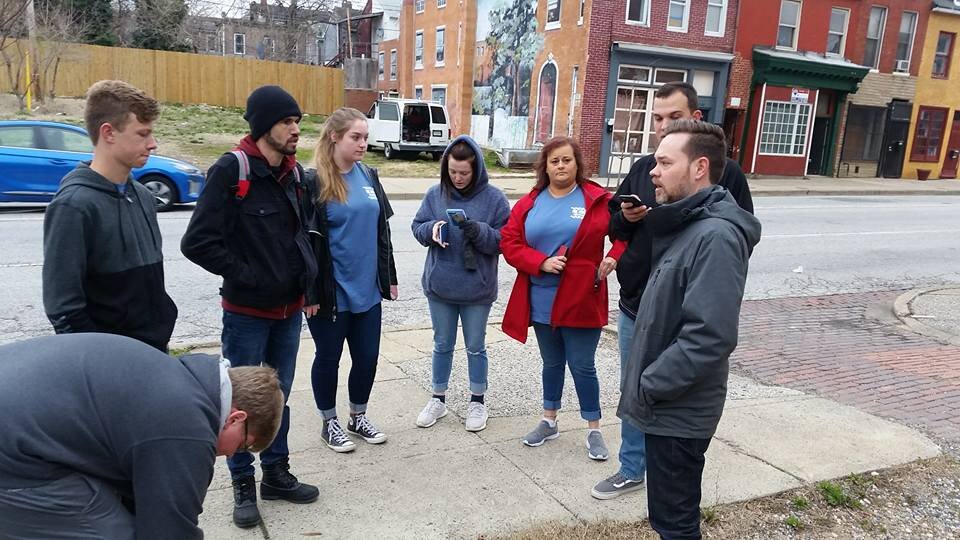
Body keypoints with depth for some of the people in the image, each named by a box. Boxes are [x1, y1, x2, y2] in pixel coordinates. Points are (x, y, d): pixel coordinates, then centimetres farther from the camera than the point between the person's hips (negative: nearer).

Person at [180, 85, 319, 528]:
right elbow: (197, 242, -19)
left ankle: (276, 474, 34)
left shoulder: (294, 172, 5)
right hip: (246, 312, -6)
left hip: (289, 309, 6)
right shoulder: (231, 171, -16)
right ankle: (243, 484, 27)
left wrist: (305, 274, 7)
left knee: (279, 395, 17)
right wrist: (246, 274, -16)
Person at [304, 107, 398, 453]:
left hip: (367, 289, 6)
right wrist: (310, 292, -14)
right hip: (332, 292, -5)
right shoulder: (314, 181, -12)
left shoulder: (369, 176, 7)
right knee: (328, 357, 11)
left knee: (367, 355, 14)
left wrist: (389, 277, 13)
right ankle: (330, 423, 30)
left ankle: (358, 417, 35)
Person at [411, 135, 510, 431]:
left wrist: (478, 231, -27)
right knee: (442, 344, 16)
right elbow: (417, 227, 4)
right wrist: (431, 229, -19)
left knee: (475, 346, 12)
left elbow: (504, 240, -9)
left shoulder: (494, 198, -9)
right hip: (440, 285, 2)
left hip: (477, 289, -2)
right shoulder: (435, 194, -1)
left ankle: (477, 402, 29)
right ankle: (438, 399, 32)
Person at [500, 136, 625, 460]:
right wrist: (541, 263, -15)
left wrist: (613, 257, -17)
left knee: (582, 366, 4)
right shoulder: (529, 203, 3)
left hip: (581, 300, -3)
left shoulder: (597, 200, -5)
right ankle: (549, 421, 35)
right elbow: (509, 242, -1)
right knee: (551, 363, 19)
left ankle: (594, 430, 21)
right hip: (542, 301, 4)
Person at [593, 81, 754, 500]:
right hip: (635, 305, 5)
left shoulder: (725, 172, -6)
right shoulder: (642, 168, 7)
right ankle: (632, 469, 34)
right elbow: (614, 228, 14)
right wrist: (625, 218, -9)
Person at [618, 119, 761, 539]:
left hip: (679, 410, -9)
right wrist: (646, 382, 11)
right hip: (667, 404, 9)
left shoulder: (716, 235, -23)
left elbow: (710, 337, -30)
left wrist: (649, 386, -20)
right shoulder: (687, 225, 10)